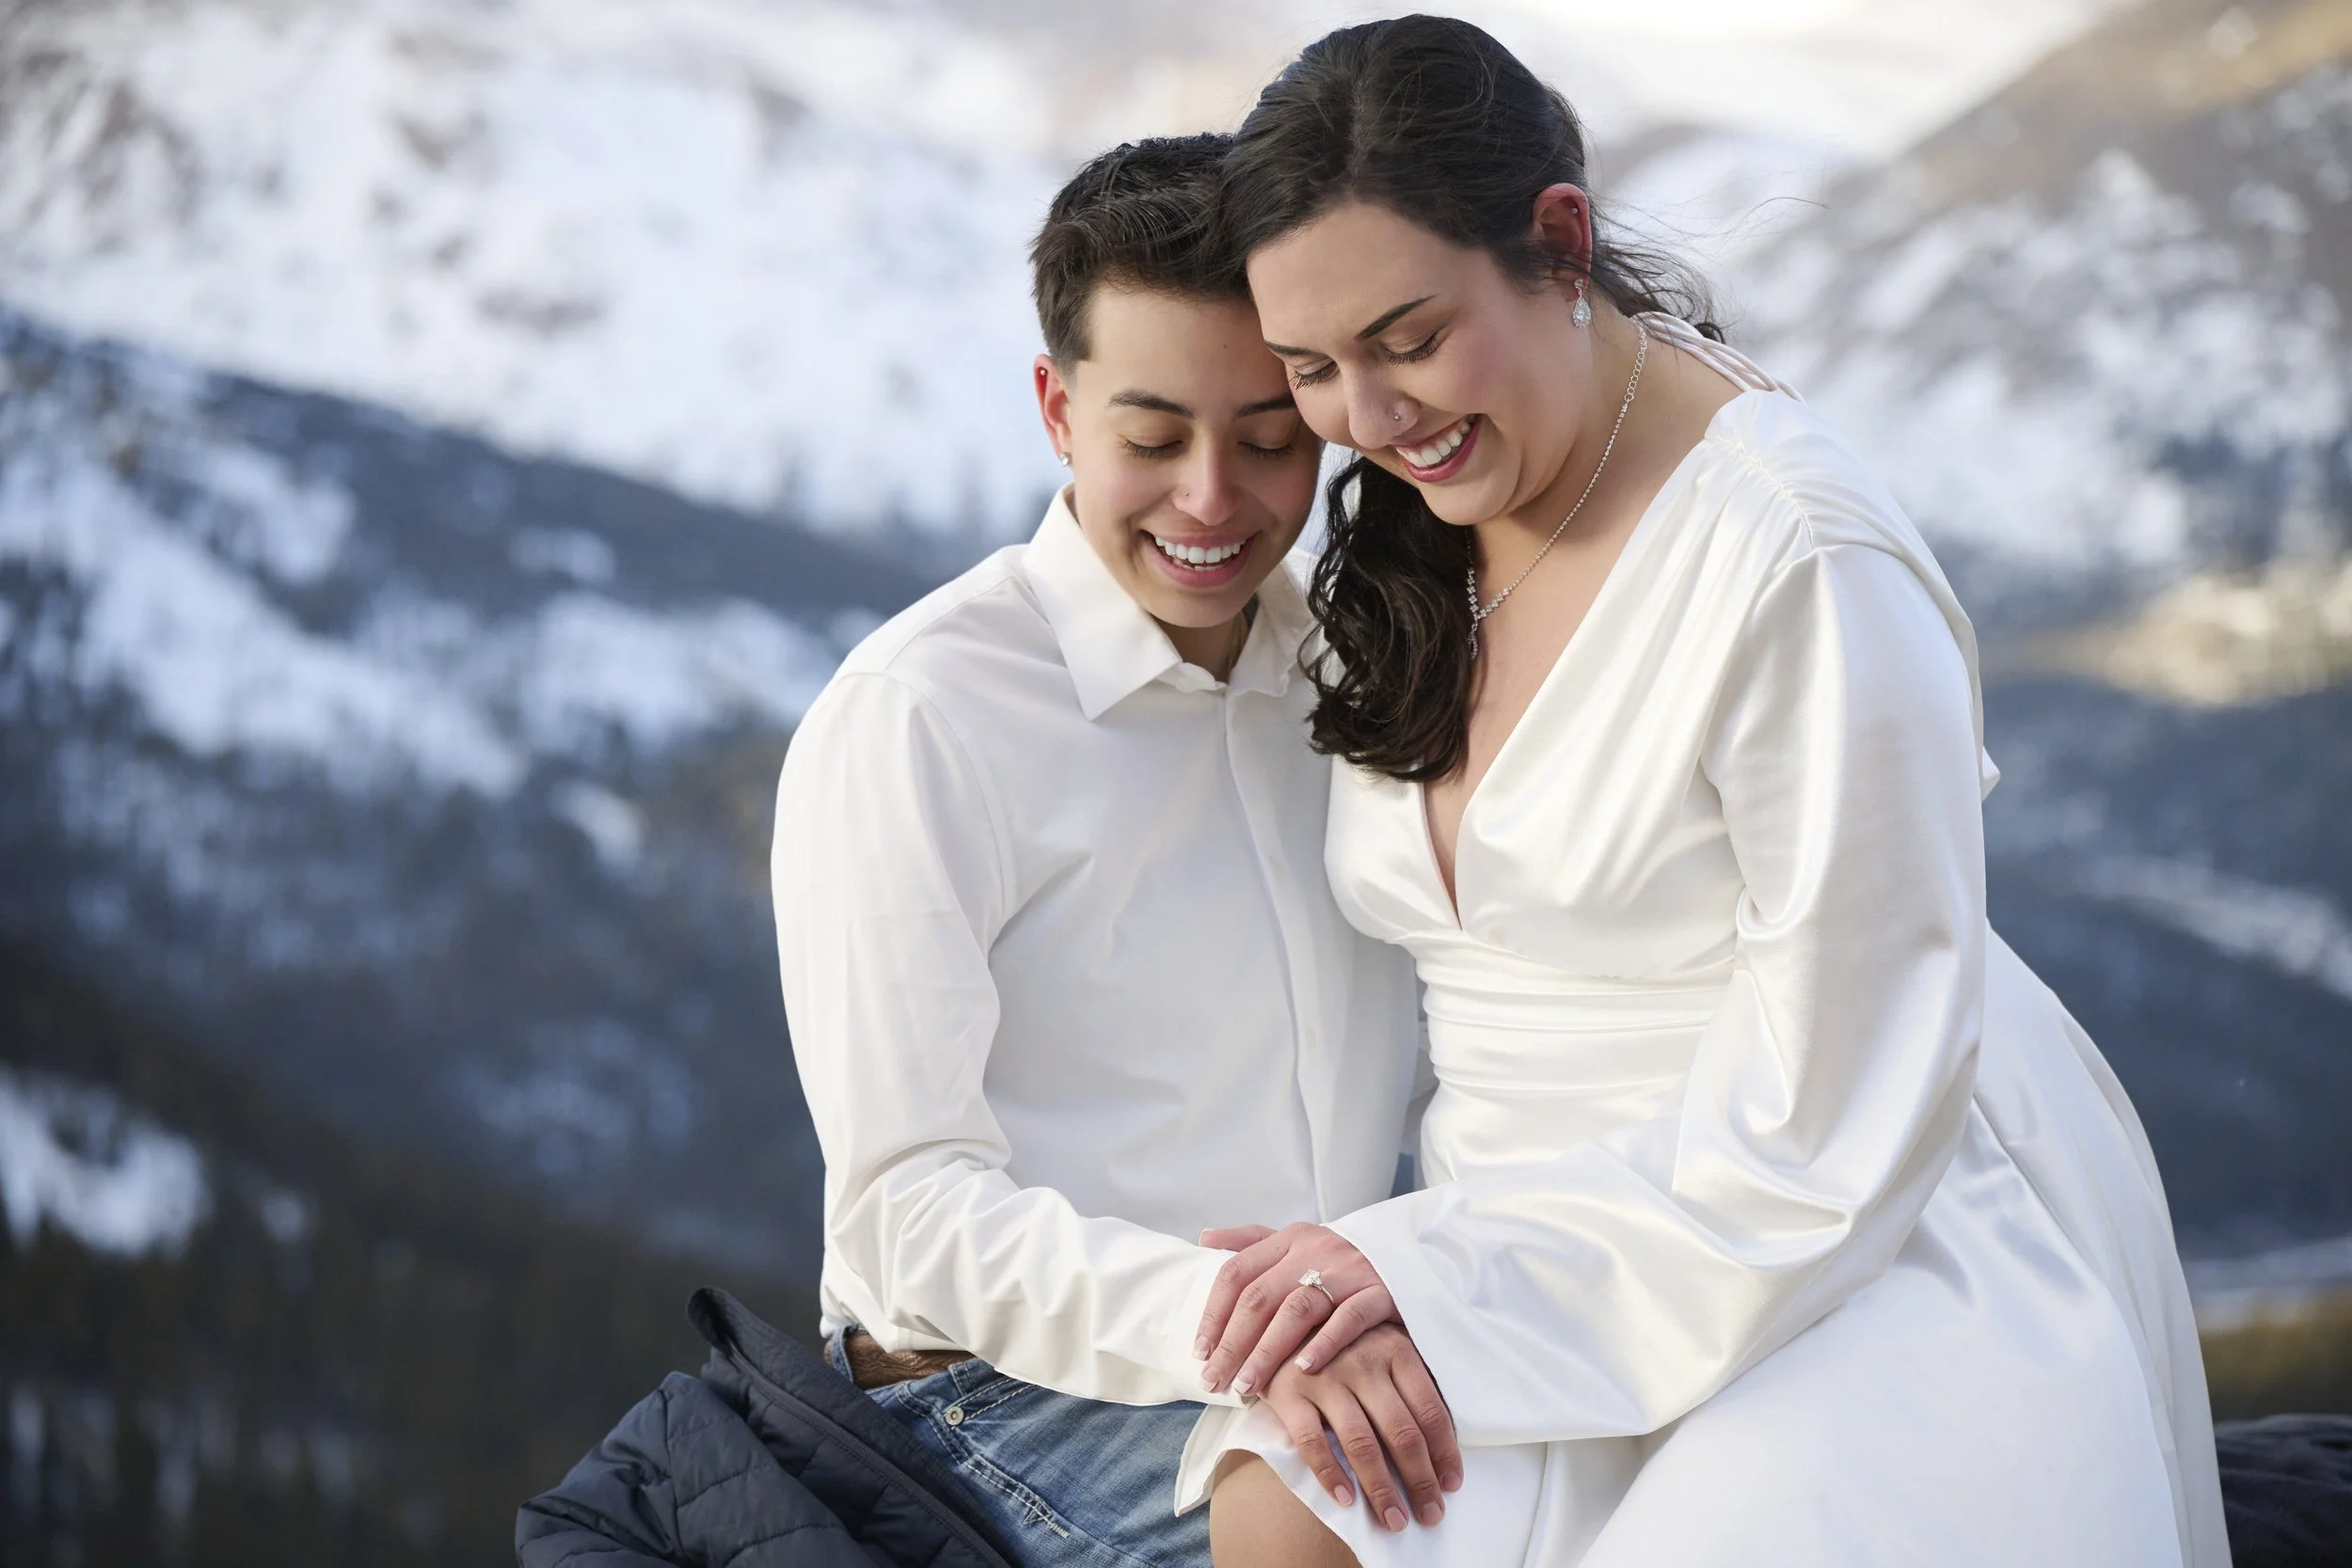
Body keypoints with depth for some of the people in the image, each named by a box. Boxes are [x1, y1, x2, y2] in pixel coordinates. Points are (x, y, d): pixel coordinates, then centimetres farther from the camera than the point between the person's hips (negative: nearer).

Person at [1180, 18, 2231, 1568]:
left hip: (1874, 1247, -5)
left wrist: (1440, 1264, -17)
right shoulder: (1410, 535, 5)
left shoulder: (1800, 563, -20)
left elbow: (1829, 1122, -18)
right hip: (1569, 1237, 5)